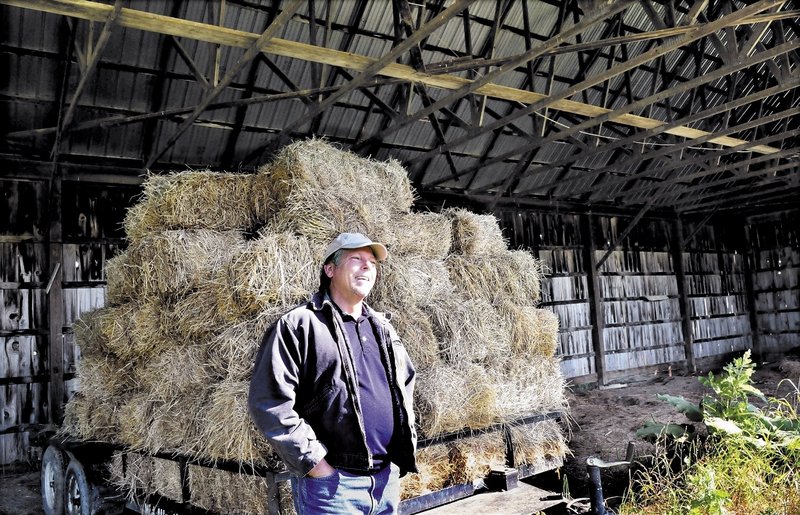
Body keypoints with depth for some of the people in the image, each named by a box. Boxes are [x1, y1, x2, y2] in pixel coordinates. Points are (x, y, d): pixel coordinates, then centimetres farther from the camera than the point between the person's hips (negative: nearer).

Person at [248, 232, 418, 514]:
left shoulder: (382, 328, 11)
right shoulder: (299, 325, -11)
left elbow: (405, 382, 23)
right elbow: (269, 403, -17)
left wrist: (405, 446, 13)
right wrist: (314, 462, -16)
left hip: (387, 478, 7)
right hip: (331, 481, -6)